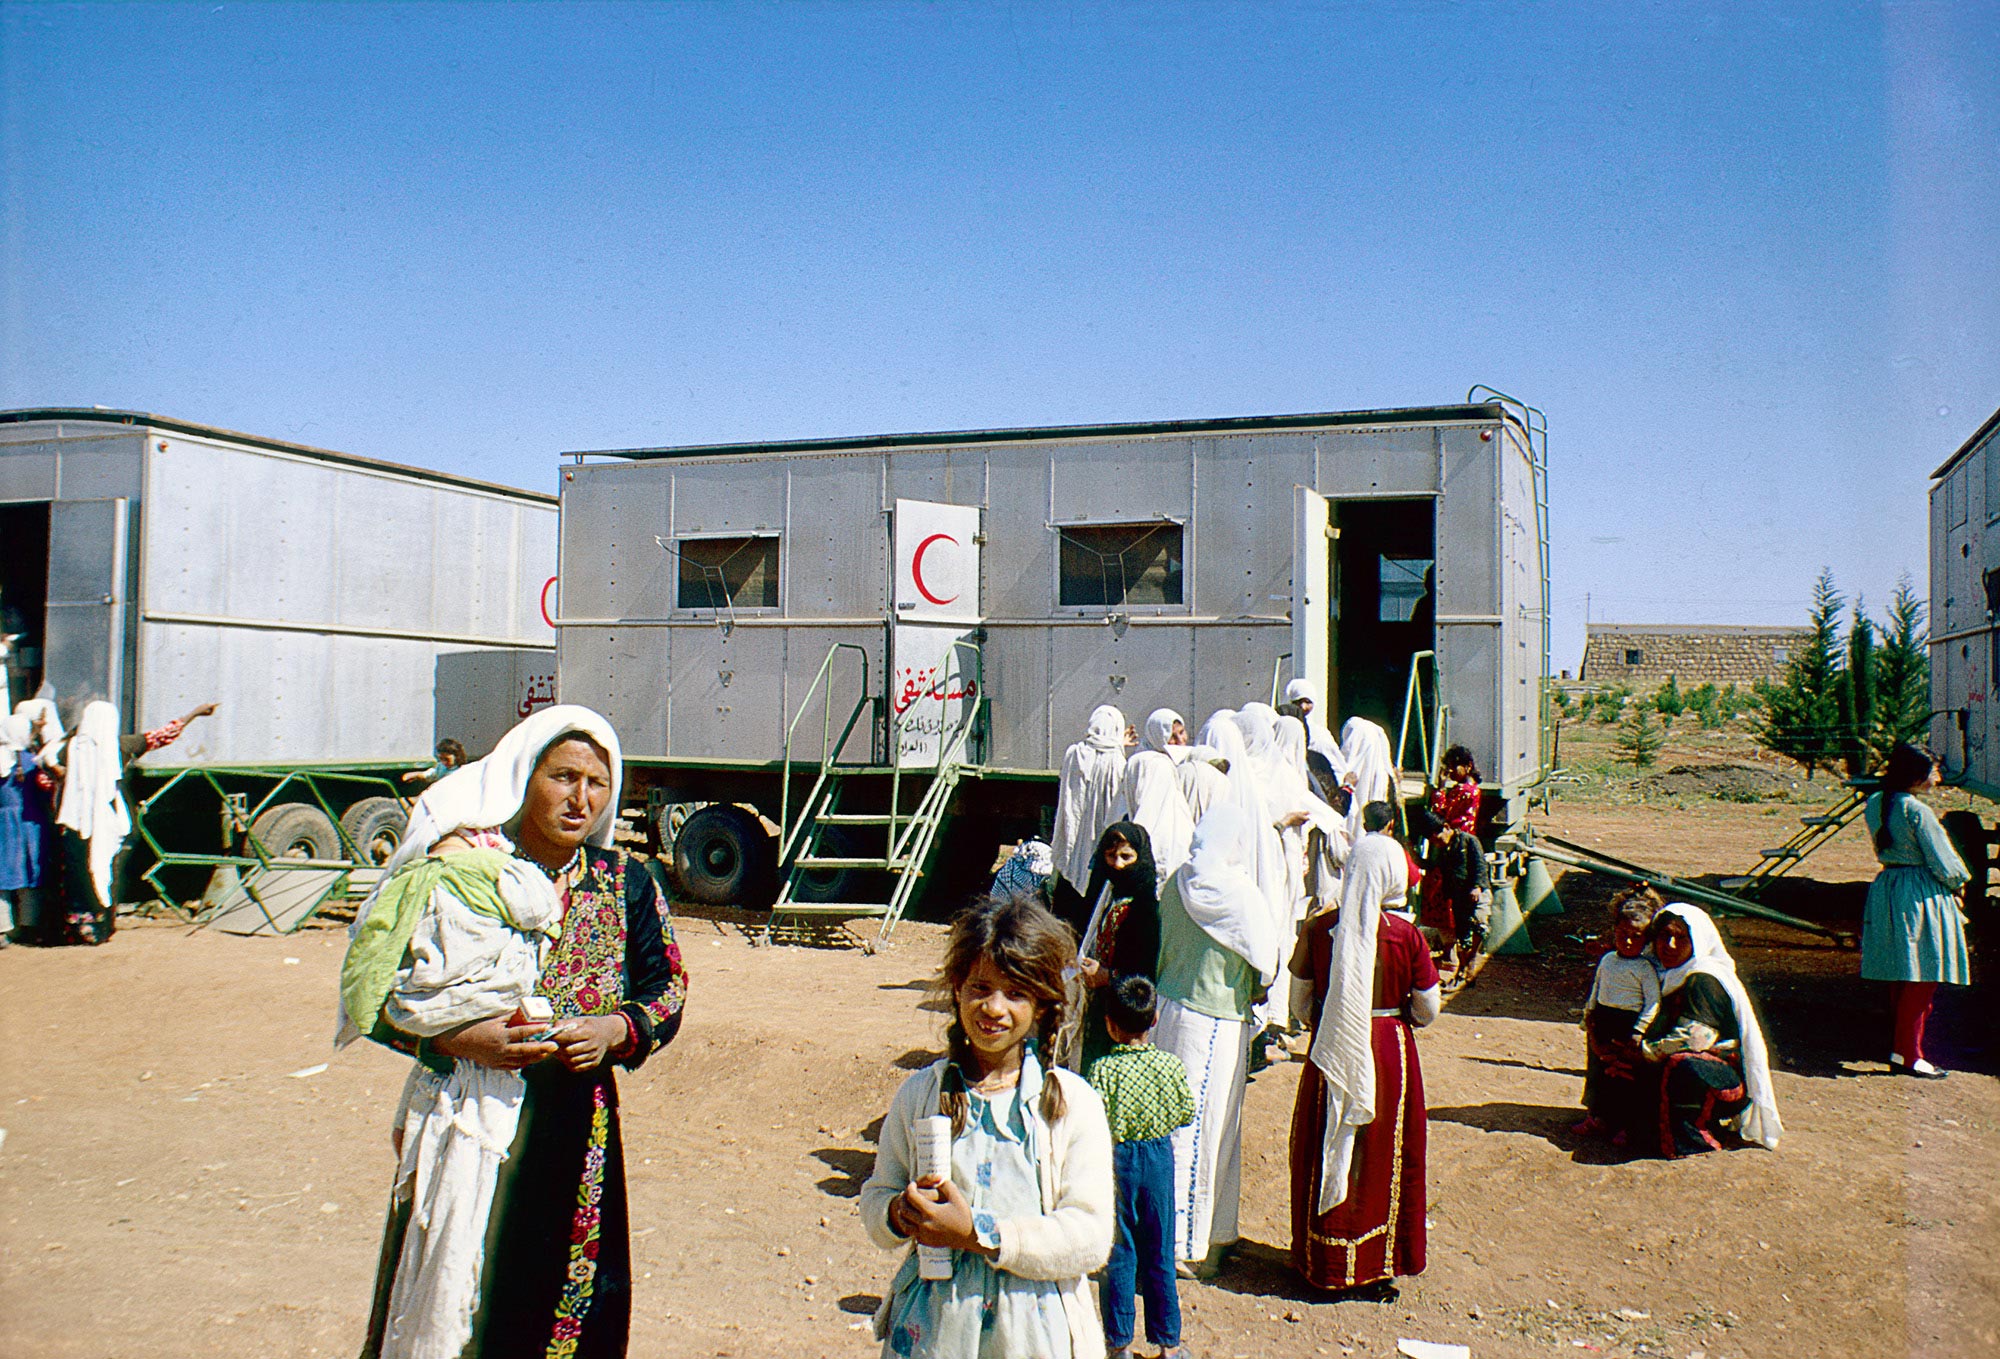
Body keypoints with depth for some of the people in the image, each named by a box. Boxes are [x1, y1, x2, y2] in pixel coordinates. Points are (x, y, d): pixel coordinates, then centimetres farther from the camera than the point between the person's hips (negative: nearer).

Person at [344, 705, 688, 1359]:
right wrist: (458, 1038, -17)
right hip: (467, 1120, -2)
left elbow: (668, 991, 9)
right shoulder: (460, 878, -5)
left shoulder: (626, 883, 4)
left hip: (576, 1133, 2)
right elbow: (375, 997, -2)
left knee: (572, 1299, 9)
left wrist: (617, 1031, -9)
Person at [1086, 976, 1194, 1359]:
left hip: (1117, 1162, -3)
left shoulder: (1102, 1070, -19)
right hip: (1159, 1158, 3)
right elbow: (1187, 1114, 1)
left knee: (1117, 1253, 11)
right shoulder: (1171, 1066, -9)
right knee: (1159, 1254, 14)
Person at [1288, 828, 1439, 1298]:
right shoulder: (1406, 935, -14)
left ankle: (1322, 1262, 24)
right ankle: (1377, 1267, 21)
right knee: (1383, 1156, 12)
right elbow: (1427, 1011, -4)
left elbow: (1299, 1003, 0)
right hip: (1389, 1056, -1)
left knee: (1327, 1152, 14)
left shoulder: (1318, 929, -10)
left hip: (1332, 1056, 1)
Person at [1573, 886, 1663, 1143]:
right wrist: (1589, 1016, 9)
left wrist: (1638, 1033, -18)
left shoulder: (1645, 968, -11)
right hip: (1602, 1022, 6)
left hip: (1628, 1026, -6)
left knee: (1624, 1076, -2)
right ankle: (1596, 1117, 26)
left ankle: (1623, 1125, 11)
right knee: (1597, 1070, 13)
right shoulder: (1607, 960, 8)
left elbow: (1653, 1003, -14)